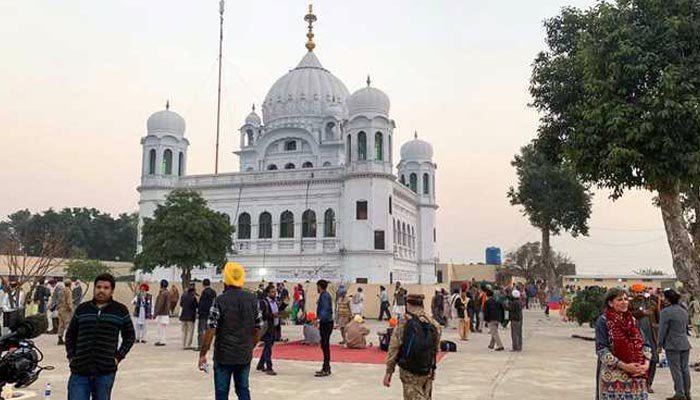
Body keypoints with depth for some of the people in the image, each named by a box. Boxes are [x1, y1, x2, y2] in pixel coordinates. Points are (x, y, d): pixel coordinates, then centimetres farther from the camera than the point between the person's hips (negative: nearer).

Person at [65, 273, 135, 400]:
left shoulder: (120, 311, 3)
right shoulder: (82, 309, 8)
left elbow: (129, 336, 10)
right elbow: (70, 335, 17)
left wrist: (118, 356, 1)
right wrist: (71, 356, 7)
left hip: (105, 372, -1)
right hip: (79, 371, 1)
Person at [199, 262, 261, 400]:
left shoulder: (220, 300, -12)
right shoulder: (252, 299, 0)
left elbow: (210, 330, -14)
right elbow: (257, 329, 5)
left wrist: (202, 354, -6)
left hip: (224, 355, -4)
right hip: (245, 355, 4)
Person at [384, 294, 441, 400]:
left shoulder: (403, 323, -14)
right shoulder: (434, 324, -1)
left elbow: (393, 349, -13)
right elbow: (436, 349, 6)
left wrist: (389, 371, -5)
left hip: (409, 372, -4)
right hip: (428, 372, 4)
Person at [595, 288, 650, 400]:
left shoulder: (632, 320, 12)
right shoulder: (603, 321, -5)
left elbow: (644, 344, 11)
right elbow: (601, 349, -11)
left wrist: (646, 363, -6)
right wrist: (623, 366, -17)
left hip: (636, 376, 5)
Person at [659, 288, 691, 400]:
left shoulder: (666, 312, -15)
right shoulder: (683, 311, 10)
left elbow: (662, 329, -13)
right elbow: (686, 327, 19)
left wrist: (660, 343, -3)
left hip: (672, 345, -7)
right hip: (685, 344, 7)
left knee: (676, 370, -1)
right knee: (685, 369, 13)